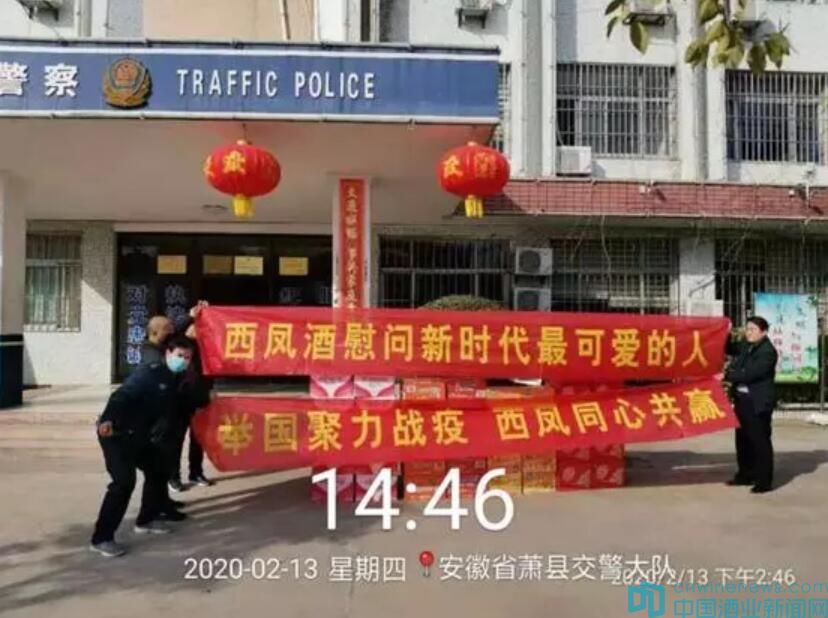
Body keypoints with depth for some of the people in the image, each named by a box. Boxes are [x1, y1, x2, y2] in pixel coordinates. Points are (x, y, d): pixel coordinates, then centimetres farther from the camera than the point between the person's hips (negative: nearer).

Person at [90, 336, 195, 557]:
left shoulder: (175, 382, 9)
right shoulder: (150, 372, -16)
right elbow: (123, 396, -30)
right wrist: (108, 419, -44)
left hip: (139, 437, 9)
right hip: (117, 434, -9)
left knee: (158, 472, 16)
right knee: (124, 482, -17)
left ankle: (145, 520, 35)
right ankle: (101, 538, -9)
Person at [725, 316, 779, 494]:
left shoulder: (768, 351, -14)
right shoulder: (744, 346, 9)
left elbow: (750, 373, -22)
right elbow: (728, 349, 25)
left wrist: (726, 376, -18)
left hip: (758, 402, -8)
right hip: (742, 399, 8)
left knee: (760, 441, -3)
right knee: (743, 439, 15)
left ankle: (764, 480, 5)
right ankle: (746, 474, 27)